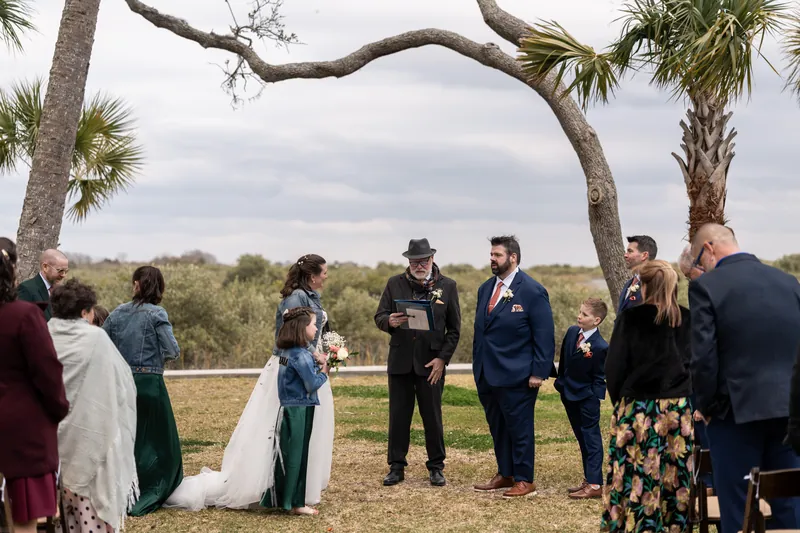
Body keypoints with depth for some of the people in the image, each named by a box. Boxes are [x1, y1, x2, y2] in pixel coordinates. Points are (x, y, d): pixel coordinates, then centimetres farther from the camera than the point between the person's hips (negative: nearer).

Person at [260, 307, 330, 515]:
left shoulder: (287, 352, 11)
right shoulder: (301, 355, -17)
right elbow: (312, 384, -18)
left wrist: (318, 366, 7)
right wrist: (324, 372, -2)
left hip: (288, 409, 9)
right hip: (299, 411, -9)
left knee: (287, 455, 14)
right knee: (296, 455, -3)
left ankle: (283, 498, 22)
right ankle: (295, 503, 4)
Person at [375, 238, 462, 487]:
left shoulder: (447, 286, 2)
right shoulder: (395, 284, 6)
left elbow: (454, 329, 2)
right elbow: (379, 317, 6)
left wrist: (442, 359, -7)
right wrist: (389, 321, -19)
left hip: (431, 362, -2)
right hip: (400, 360, 2)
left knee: (432, 417, 4)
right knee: (398, 416, 6)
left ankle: (436, 467, 15)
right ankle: (396, 467, 14)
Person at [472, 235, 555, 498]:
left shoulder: (532, 291, -10)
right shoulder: (486, 289, 11)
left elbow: (545, 336, -11)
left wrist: (539, 373, -15)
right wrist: (478, 366, 14)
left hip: (516, 376, -7)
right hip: (487, 375, 7)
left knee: (519, 427, 1)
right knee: (497, 427, 14)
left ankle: (524, 480, 10)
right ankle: (505, 474, 26)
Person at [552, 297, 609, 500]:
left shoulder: (600, 347, -22)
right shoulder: (572, 332, -1)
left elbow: (599, 378, -14)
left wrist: (593, 399, -16)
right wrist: (560, 381, 15)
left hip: (587, 398, -8)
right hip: (569, 394, 8)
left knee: (591, 438, -3)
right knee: (582, 438, 15)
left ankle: (595, 485, 1)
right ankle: (588, 479, 25)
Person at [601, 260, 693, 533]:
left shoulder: (631, 319, -6)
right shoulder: (687, 320, 3)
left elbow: (614, 366, -5)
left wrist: (620, 401, 9)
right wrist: (682, 396, 15)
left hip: (638, 410, -3)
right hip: (680, 410, 3)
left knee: (638, 479, 0)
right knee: (676, 479, 7)